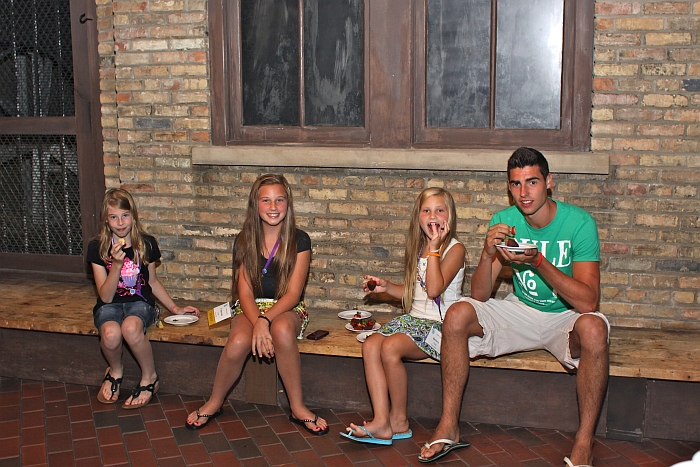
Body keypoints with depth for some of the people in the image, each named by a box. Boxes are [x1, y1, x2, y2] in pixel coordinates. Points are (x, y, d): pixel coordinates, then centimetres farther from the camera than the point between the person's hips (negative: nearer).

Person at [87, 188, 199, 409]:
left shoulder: (146, 243, 0)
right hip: (110, 304, 0)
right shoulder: (97, 247, -5)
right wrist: (117, 264, -23)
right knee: (111, 333, -36)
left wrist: (174, 308, 12)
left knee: (130, 328, -37)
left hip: (139, 302, 0)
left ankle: (150, 378, -9)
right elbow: (105, 296, -10)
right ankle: (115, 371, 0)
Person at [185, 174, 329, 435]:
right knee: (238, 342, -32)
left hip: (287, 309, -1)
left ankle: (297, 408, -22)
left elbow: (293, 293, -11)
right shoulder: (245, 241, 1)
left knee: (283, 330, -38)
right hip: (250, 309, 1)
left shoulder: (299, 241, -4)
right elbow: (245, 291, -5)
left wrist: (265, 320, -27)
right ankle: (214, 403, -5)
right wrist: (257, 323, -25)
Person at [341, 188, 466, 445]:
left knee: (390, 347, -29)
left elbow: (434, 289, -20)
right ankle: (381, 422, -23)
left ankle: (399, 420, -10)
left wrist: (434, 247, -16)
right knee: (370, 345, -19)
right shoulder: (417, 248, 15)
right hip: (414, 318, 7)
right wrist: (386, 286, 7)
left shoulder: (455, 248, -6)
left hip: (440, 324, -7)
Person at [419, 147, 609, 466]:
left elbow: (588, 301, -25)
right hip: (521, 311, 3)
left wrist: (538, 261, -34)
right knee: (457, 314, -19)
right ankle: (449, 426, -9)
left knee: (593, 327, -36)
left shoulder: (579, 222, -16)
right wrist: (488, 254, -29)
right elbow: (480, 295, -10)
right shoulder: (504, 222, -6)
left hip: (564, 319, -3)